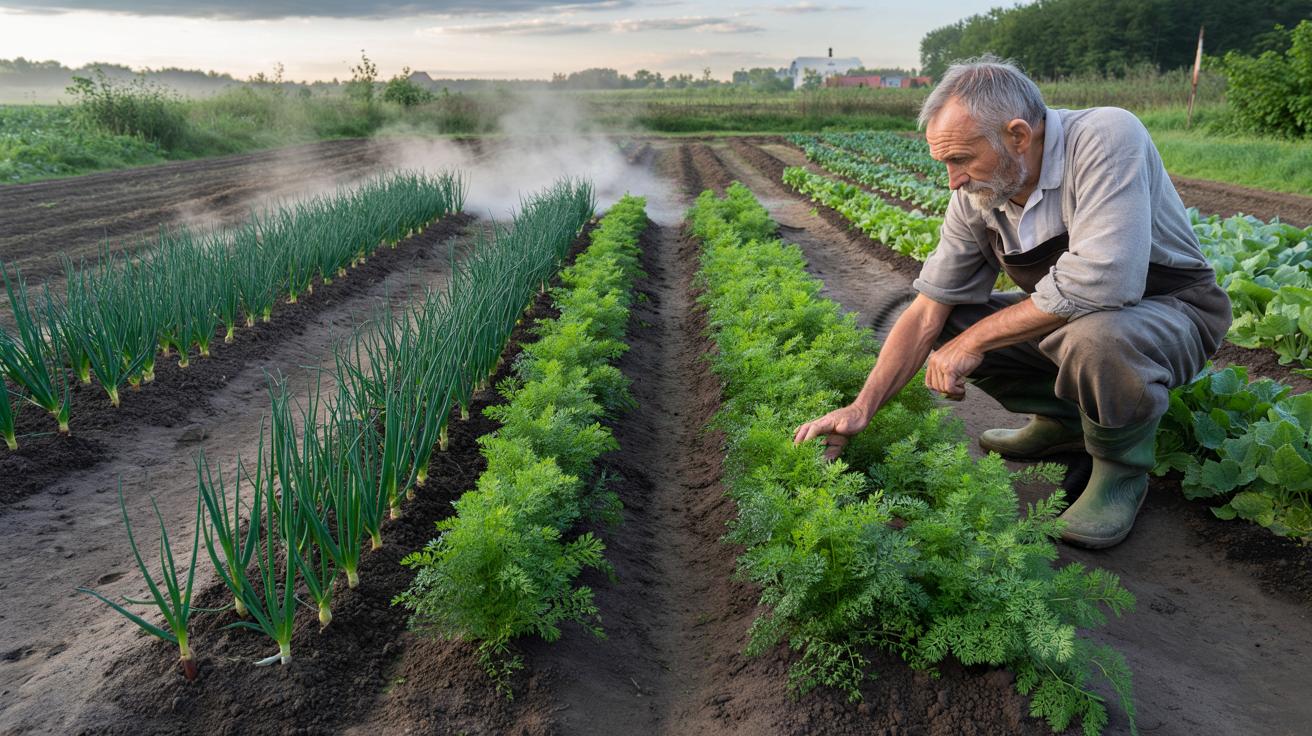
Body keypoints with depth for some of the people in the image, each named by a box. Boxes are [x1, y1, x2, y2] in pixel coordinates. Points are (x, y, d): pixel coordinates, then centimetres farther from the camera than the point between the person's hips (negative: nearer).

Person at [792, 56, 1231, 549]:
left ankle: (1123, 468, -8)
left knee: (1094, 335, -39)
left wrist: (975, 340, -29)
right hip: (1071, 315, 6)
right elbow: (926, 311, -8)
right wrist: (861, 408, -16)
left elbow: (1099, 283, -40)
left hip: (1174, 310, -6)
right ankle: (1061, 422, 13)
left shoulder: (1106, 138, -28)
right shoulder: (976, 196, -9)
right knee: (947, 323, -5)